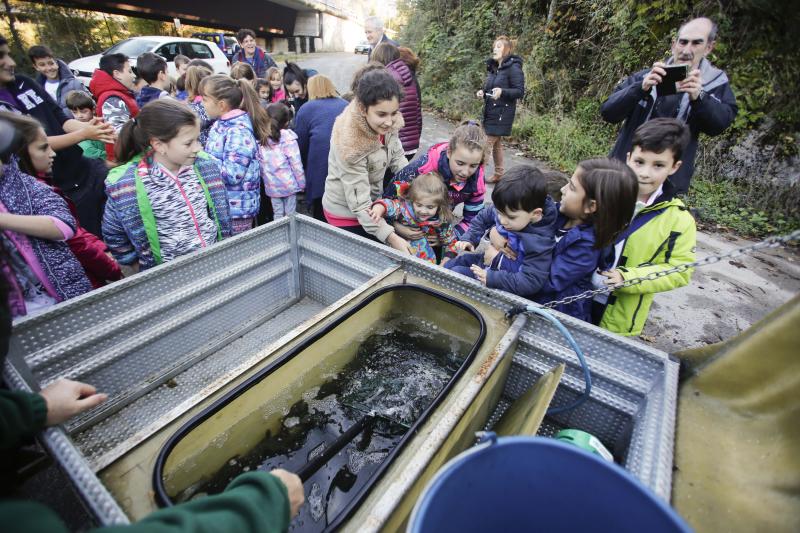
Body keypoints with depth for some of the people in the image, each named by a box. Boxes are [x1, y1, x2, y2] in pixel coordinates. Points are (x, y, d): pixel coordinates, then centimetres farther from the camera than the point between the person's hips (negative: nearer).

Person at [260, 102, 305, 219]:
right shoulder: (288, 138, -12)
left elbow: (260, 164, 5)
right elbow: (296, 163, -11)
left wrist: (266, 178, 18)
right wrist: (301, 183, -1)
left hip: (271, 185, 4)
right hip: (288, 184, -4)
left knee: (277, 214, 14)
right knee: (290, 215, 8)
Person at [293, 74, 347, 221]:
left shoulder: (307, 108, 10)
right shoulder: (346, 106, 20)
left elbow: (300, 144, 11)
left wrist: (303, 169, 26)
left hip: (321, 169, -3)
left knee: (321, 220, 10)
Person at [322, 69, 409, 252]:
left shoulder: (388, 123, -13)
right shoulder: (350, 144, -32)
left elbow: (397, 158, 1)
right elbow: (359, 202, -32)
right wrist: (391, 237, -39)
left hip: (373, 202, 7)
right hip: (347, 214, -7)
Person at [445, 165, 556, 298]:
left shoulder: (539, 241, -33)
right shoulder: (505, 209, -16)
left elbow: (530, 282, -34)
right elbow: (483, 218, 5)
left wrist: (491, 278, -36)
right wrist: (469, 238, -8)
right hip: (493, 261, 7)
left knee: (456, 273, -12)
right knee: (451, 265, 11)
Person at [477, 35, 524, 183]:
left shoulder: (513, 68, -10)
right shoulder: (493, 67, 14)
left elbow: (520, 91, -14)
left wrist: (502, 91, -30)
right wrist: (482, 92, 0)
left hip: (502, 113, -8)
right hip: (490, 111, 8)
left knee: (487, 144, -11)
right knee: (496, 144, 11)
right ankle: (499, 175, 19)